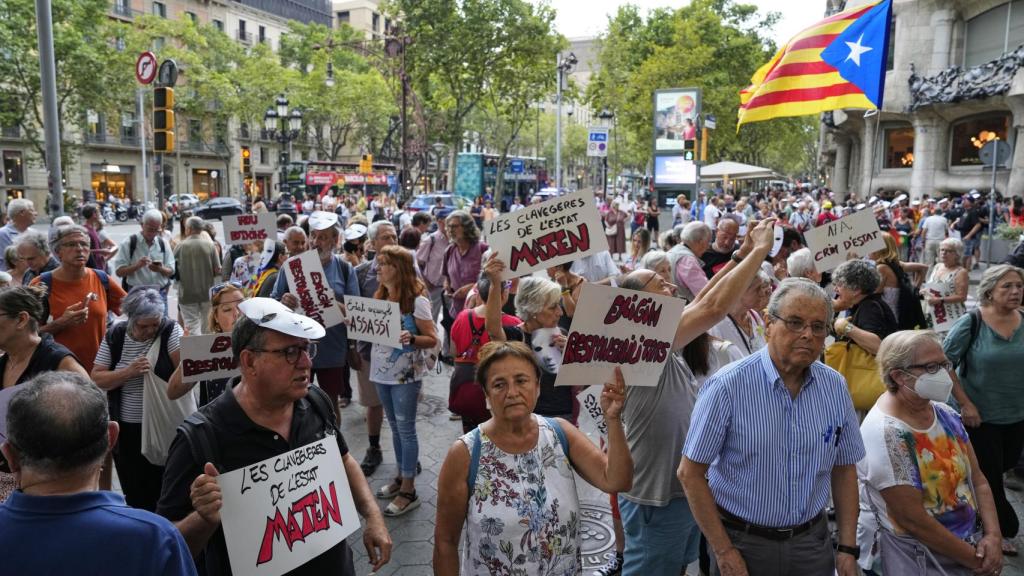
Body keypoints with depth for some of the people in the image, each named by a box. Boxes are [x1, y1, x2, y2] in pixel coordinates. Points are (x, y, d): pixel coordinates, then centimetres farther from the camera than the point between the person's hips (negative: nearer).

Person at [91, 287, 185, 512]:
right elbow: (96, 379, -2)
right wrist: (128, 372, -16)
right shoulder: (115, 335, 0)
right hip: (126, 429, 3)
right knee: (134, 493, 14)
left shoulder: (170, 330, -8)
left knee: (163, 491, 4)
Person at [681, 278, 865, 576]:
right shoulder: (727, 386, -19)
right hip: (743, 543, -4)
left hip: (812, 540, 4)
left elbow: (844, 469, 7)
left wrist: (848, 548, 3)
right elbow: (690, 473, -15)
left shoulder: (836, 387, -2)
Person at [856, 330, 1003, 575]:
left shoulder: (944, 413, -1)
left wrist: (993, 536, -8)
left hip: (969, 542, 7)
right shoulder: (884, 434, -26)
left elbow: (978, 479, 5)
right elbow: (912, 520, -24)